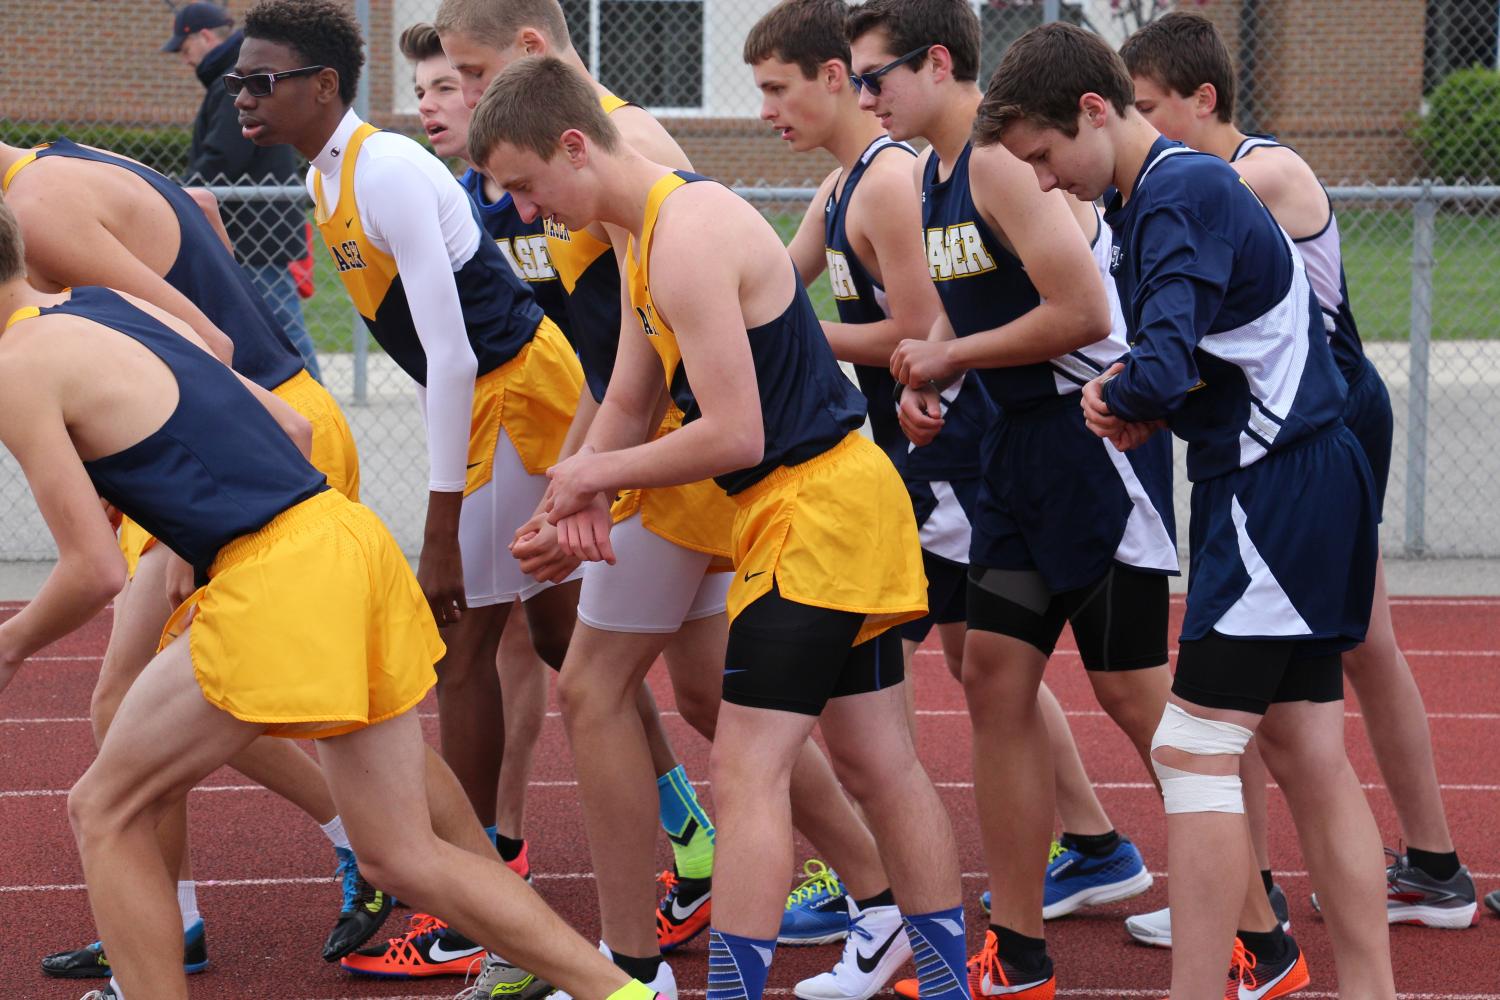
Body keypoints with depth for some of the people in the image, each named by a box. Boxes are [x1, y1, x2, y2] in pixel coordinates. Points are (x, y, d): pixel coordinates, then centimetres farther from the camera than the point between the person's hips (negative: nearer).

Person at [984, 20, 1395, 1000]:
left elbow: (1159, 367, -28)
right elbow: (1189, 362, 17)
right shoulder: (1151, 197, 14)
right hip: (1295, 486, 10)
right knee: (1311, 759, 11)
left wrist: (1111, 396, -7)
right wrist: (1131, 406, -4)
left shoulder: (1183, 194, -17)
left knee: (1194, 753, -9)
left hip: (1274, 491, -10)